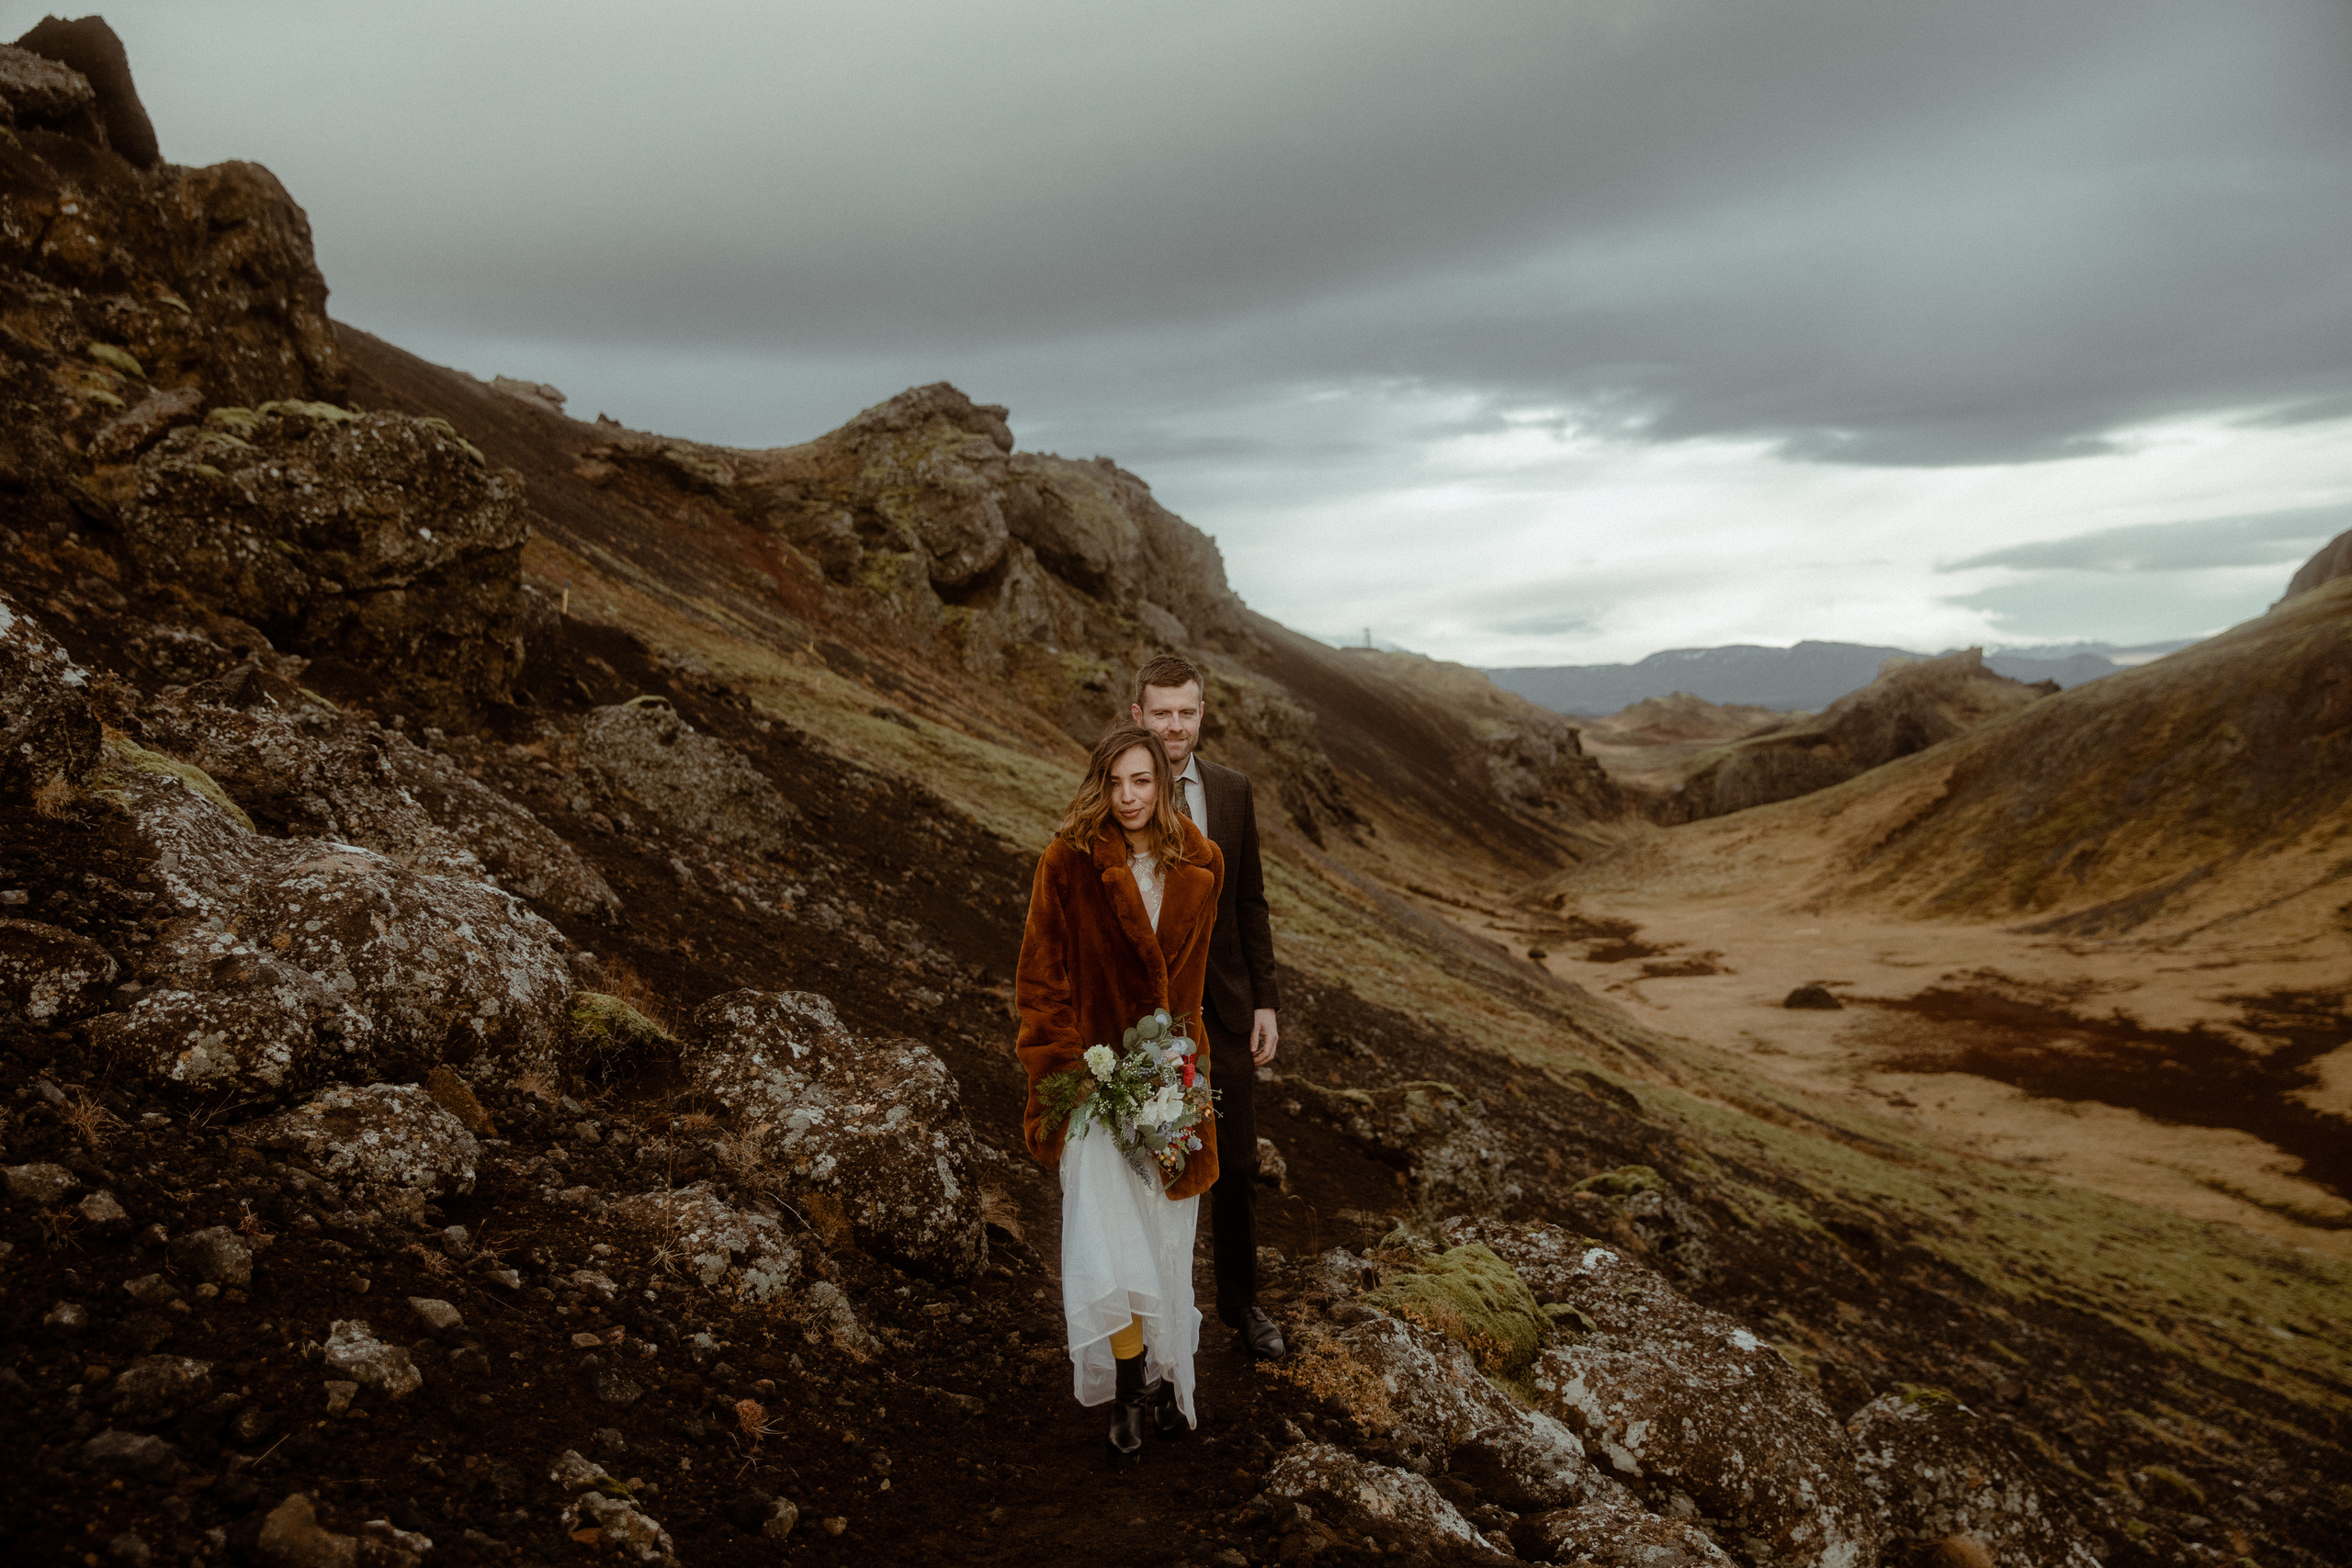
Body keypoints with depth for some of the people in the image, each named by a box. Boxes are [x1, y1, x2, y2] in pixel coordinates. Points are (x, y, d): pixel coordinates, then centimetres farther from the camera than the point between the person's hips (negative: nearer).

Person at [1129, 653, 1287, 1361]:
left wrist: (1266, 1001, 2)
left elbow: (1250, 902, 5)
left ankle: (1240, 1301, 33)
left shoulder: (1232, 792, 0)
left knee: (1237, 1167, 13)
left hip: (1224, 1008, 3)